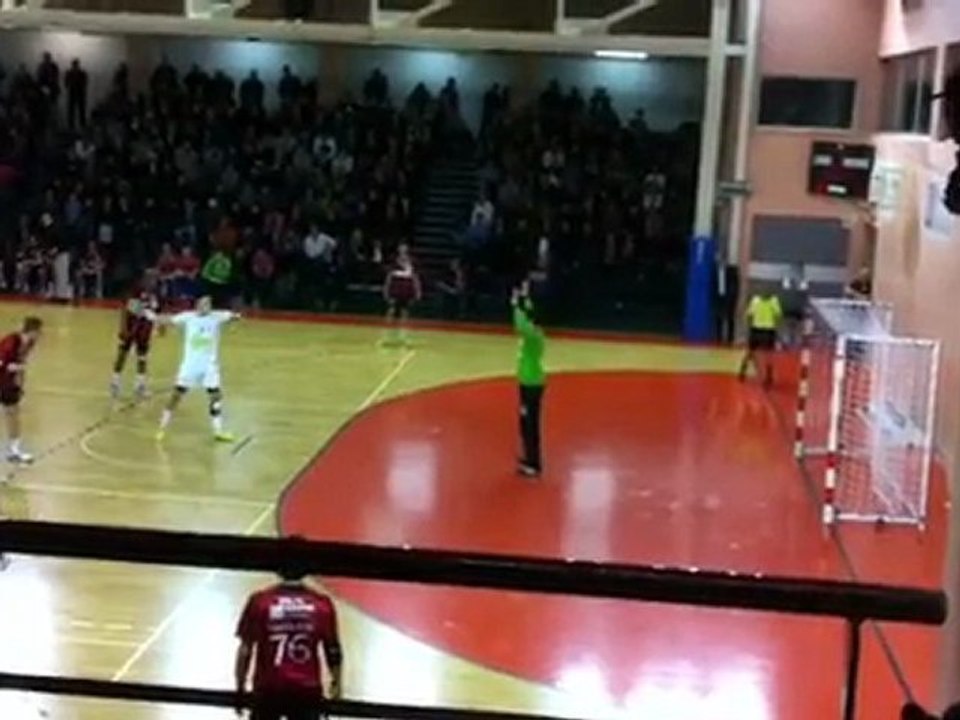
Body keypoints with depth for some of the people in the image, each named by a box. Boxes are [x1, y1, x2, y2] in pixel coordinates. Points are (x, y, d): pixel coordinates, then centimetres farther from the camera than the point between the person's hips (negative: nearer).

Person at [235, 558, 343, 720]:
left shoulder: (260, 601, -2)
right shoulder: (322, 605, 1)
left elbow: (246, 648, -1)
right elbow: (333, 650, 6)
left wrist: (240, 686, 8)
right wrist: (337, 682, 20)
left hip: (268, 688, 0)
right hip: (306, 689, 0)